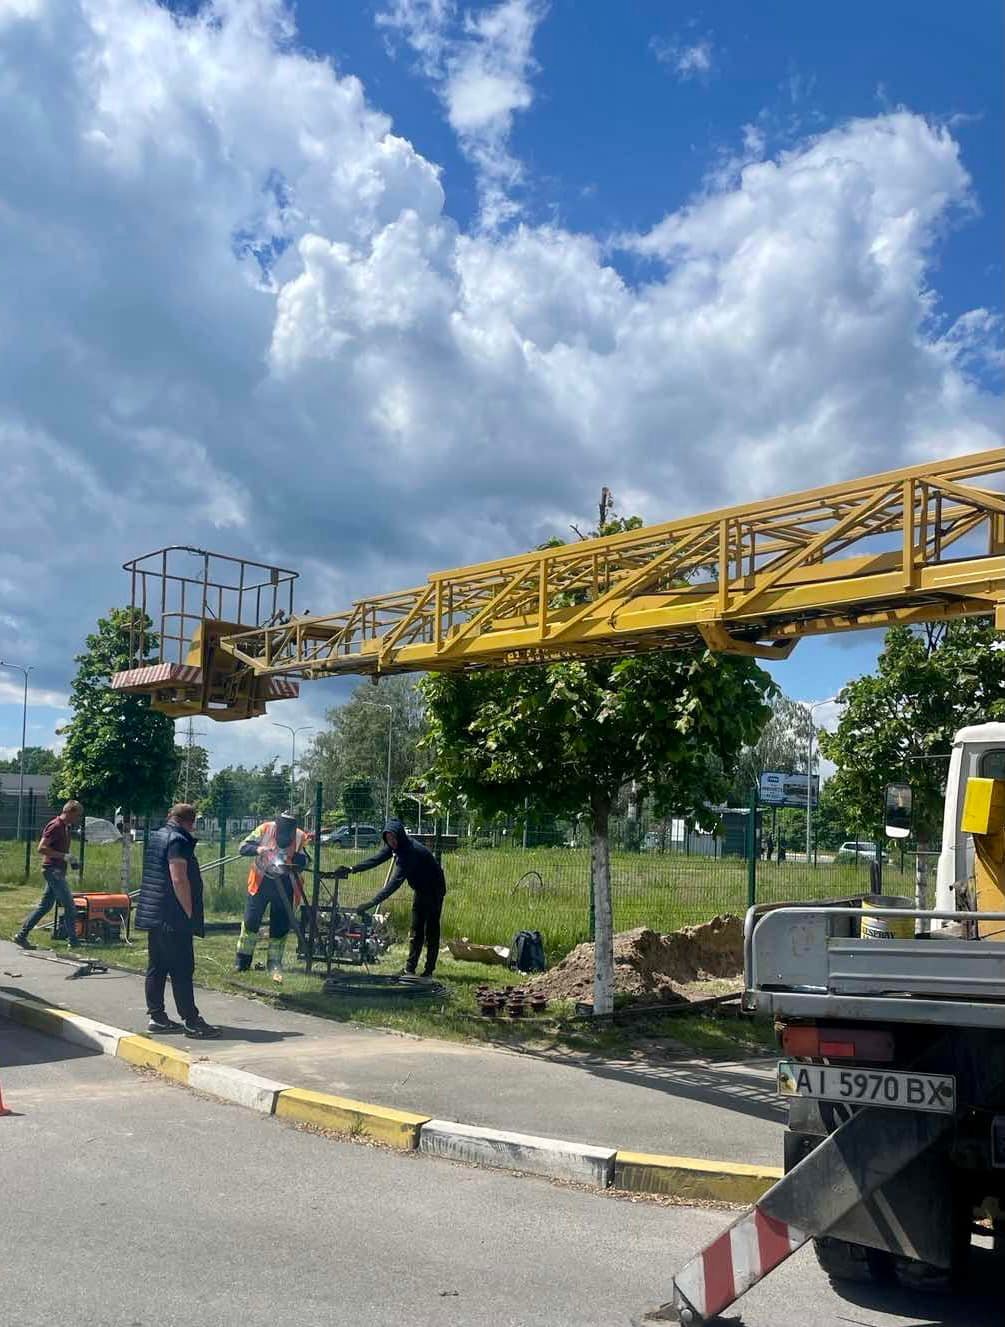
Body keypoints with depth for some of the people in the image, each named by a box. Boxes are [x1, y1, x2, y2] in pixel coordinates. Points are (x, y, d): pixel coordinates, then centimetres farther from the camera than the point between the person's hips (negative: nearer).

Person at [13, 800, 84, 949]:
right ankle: (73, 941, -1)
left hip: (58, 871, 10)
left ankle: (21, 936, 16)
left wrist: (71, 859, 10)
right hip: (53, 869, -10)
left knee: (44, 906, 12)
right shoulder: (55, 826, -15)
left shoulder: (66, 827, 14)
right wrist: (64, 856, -21)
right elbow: (41, 848, -21)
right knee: (70, 905, -7)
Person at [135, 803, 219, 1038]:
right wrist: (190, 912, -15)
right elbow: (179, 880, -22)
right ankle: (191, 1021, -4)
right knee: (182, 970, -6)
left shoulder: (156, 837, 16)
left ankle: (156, 1016, 17)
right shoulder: (178, 840, -14)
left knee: (156, 968, 12)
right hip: (173, 918, -10)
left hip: (153, 914, 10)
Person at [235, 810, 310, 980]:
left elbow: (304, 863, -10)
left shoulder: (300, 837, -12)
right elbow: (243, 847, -12)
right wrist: (257, 849, -32)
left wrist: (294, 857, -31)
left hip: (285, 885, 0)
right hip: (261, 881, 0)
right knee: (251, 920, 4)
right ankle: (243, 958, 21)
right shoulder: (265, 829, -14)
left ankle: (275, 963, 15)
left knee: (280, 926, 3)